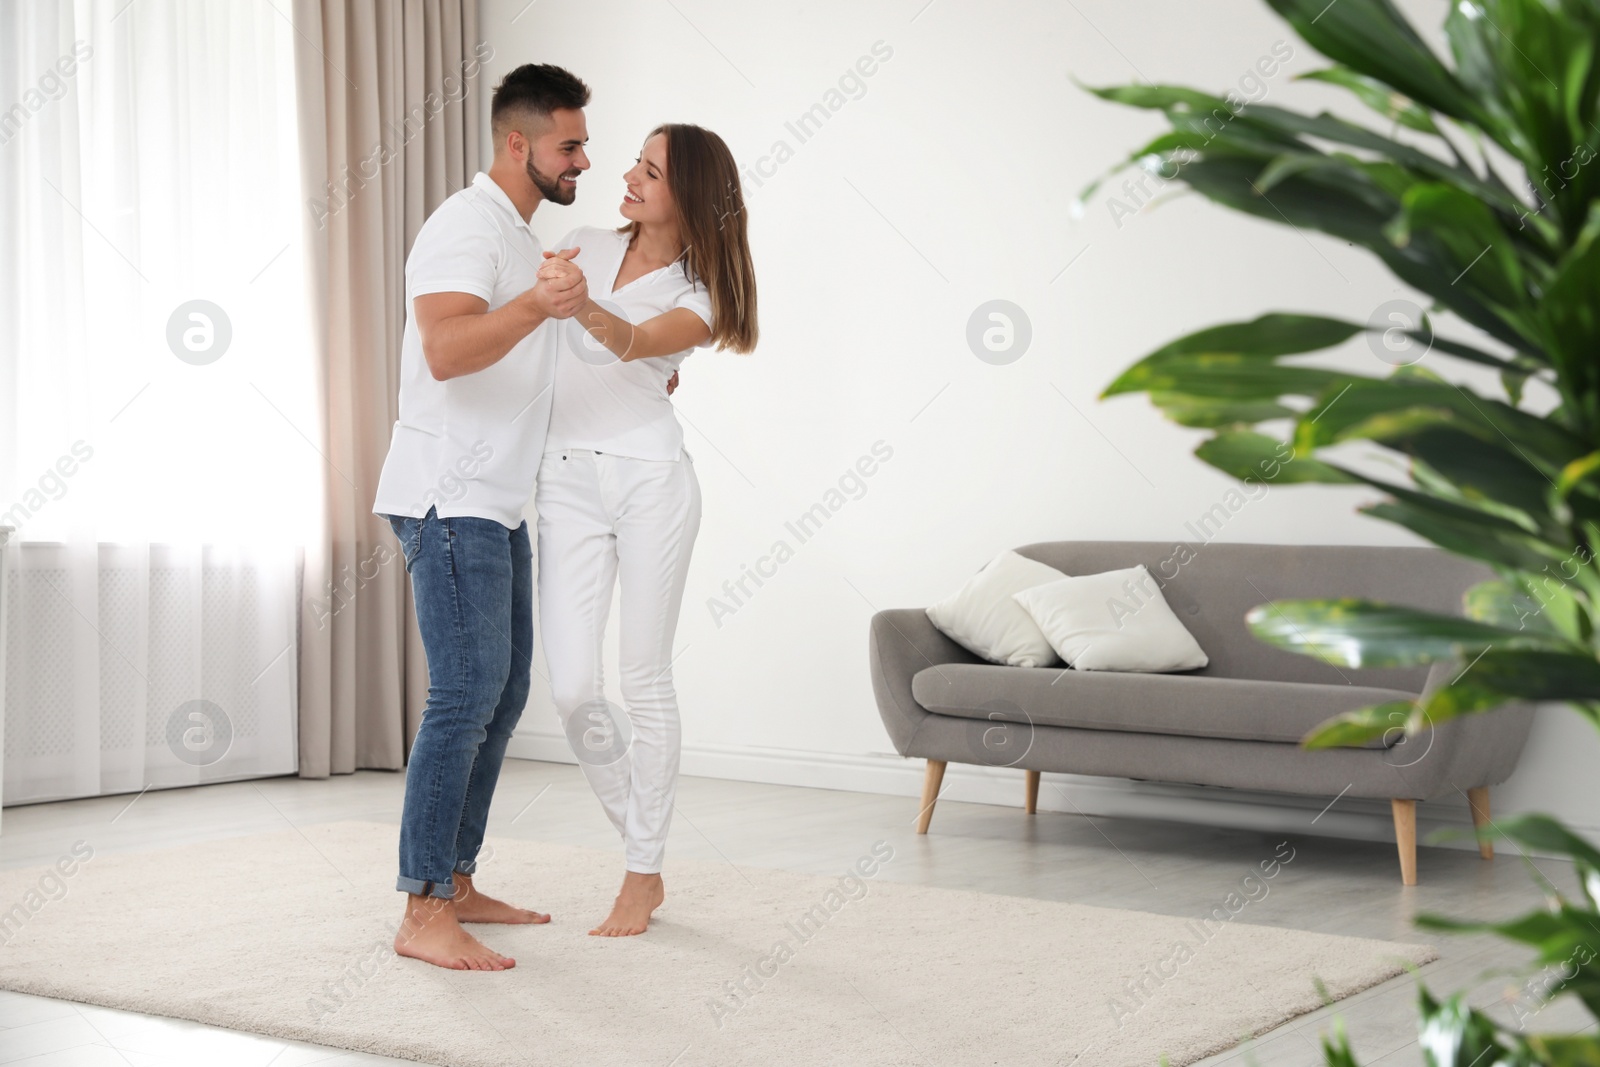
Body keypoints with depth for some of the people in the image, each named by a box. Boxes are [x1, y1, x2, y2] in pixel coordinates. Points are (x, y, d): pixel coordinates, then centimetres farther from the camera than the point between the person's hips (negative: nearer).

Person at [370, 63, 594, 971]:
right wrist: (536, 304, -45)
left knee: (504, 693, 10)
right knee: (467, 696, -14)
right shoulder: (467, 225, -12)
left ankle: (457, 884, 17)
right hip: (449, 500, -10)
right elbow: (446, 351, -29)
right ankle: (422, 915, -13)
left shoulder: (525, 239, 20)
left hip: (497, 505, 10)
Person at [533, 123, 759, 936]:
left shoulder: (701, 295, 1)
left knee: (645, 681, -1)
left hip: (648, 477, -3)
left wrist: (579, 301, -38)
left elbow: (634, 343, -21)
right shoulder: (584, 247, 13)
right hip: (565, 482, 3)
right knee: (572, 690, -4)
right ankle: (643, 848, 16)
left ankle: (644, 874, 11)